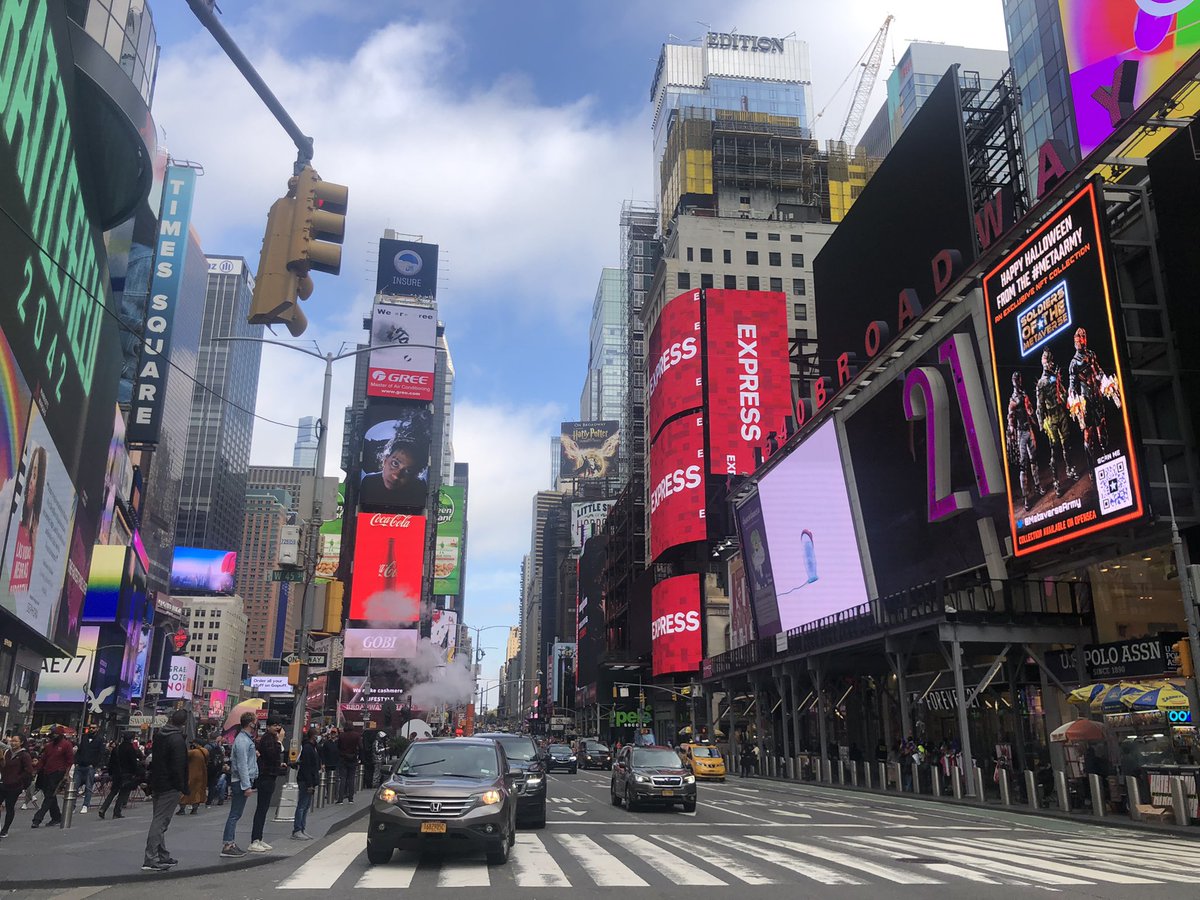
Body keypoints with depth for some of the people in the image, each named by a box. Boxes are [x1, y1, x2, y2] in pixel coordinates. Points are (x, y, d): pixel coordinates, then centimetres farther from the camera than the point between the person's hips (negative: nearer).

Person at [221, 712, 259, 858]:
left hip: (243, 782, 10)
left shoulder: (247, 739, 16)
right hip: (241, 782, -10)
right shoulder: (242, 741, -16)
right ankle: (227, 846, -5)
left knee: (235, 814, 13)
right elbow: (242, 765, -20)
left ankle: (230, 843, 18)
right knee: (235, 814, -7)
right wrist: (246, 786, -20)